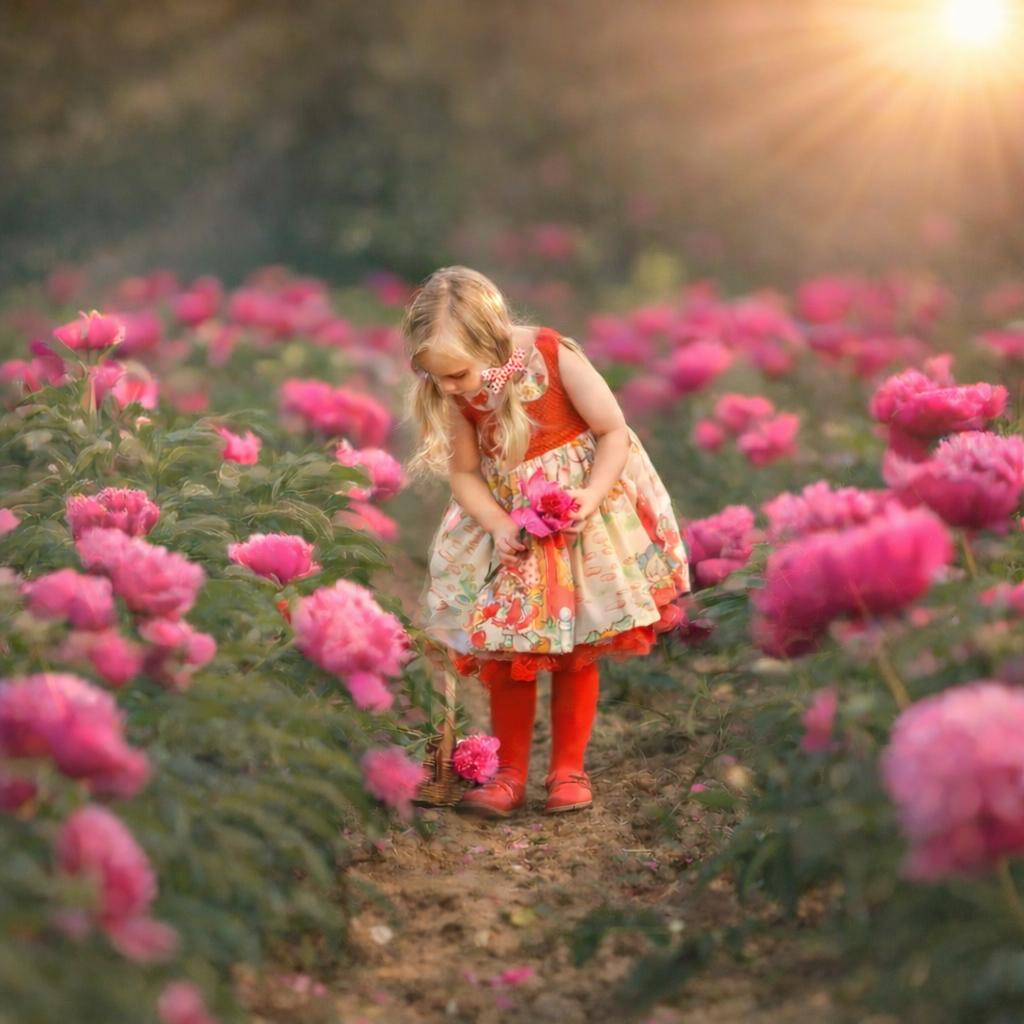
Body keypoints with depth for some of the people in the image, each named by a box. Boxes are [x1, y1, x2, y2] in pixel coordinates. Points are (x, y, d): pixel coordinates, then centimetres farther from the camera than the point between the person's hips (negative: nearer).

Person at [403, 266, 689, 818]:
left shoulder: (554, 357, -25)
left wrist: (592, 496, -30)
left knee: (575, 652, 7)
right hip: (508, 518, 3)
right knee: (504, 654, 3)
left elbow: (613, 431, -16)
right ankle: (509, 774, 17)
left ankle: (568, 769, 21)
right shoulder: (454, 392, -15)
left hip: (579, 508, -2)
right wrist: (498, 525, -23)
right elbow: (464, 472, -6)